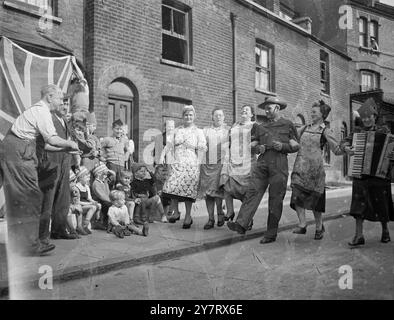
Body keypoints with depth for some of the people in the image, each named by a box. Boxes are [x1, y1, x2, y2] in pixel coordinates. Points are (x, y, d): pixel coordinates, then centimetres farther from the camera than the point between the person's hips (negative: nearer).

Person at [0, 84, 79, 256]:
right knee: (31, 197, -10)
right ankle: (30, 244, -7)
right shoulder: (42, 111, -10)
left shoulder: (37, 110, 22)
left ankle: (17, 242, 20)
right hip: (17, 153, -10)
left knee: (18, 197, 12)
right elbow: (52, 139, -18)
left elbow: (45, 144, 21)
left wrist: (67, 148, 18)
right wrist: (70, 144, -3)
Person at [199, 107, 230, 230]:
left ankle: (220, 214, 9)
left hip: (221, 164, -2)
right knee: (207, 191, -1)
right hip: (207, 164, 3)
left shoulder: (229, 130, 11)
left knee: (216, 190, -11)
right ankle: (210, 219, 5)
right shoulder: (205, 130, 16)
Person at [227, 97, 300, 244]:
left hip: (279, 165, -3)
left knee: (275, 199, -2)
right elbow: (254, 143, 26)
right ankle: (241, 224, -20)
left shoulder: (288, 125, 12)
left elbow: (296, 146, 10)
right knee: (253, 192, -11)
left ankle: (271, 233, 5)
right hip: (262, 163, 4)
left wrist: (282, 146, -9)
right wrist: (258, 147, 3)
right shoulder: (261, 127, 22)